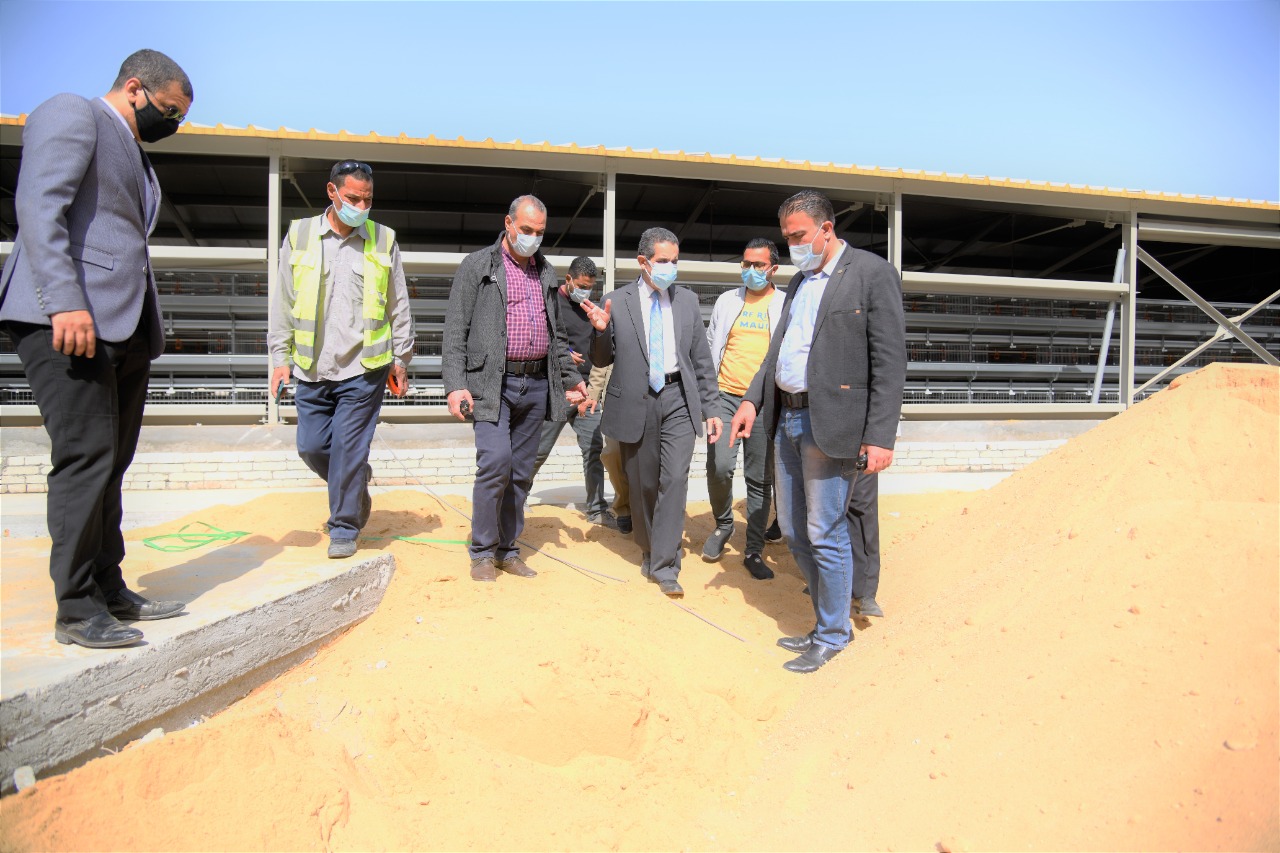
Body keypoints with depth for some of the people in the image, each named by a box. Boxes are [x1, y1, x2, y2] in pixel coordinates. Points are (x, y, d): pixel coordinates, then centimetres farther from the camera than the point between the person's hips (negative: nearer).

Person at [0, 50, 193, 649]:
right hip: (66, 319, -9)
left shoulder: (134, 156, 28)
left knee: (110, 464, 9)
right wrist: (65, 300, -24)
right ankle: (76, 610, -2)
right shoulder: (72, 112, 3)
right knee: (86, 458, -10)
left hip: (121, 327, 9)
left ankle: (110, 592, 15)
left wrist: (149, 333, 15)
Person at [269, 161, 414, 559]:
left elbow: (399, 307, 9)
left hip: (364, 367, -2)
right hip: (311, 368, 2)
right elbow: (282, 302, 9)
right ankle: (357, 488, 34)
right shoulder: (299, 235, 6)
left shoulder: (384, 240, 4)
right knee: (311, 446, 7)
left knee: (349, 448, -2)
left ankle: (344, 527, 13)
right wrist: (280, 355, 5)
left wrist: (400, 358, 8)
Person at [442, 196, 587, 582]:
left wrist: (571, 379, 17)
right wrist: (455, 385, -12)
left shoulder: (546, 272, 17)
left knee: (521, 473, 7)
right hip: (492, 383, -5)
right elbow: (455, 330, -2)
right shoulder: (477, 266, 2)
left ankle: (507, 549, 20)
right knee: (496, 461, -17)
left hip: (537, 384, 5)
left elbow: (557, 335, 24)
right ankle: (482, 552, 1)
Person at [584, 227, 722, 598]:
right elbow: (601, 360, 7)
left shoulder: (688, 300, 8)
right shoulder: (617, 302, 0)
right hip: (635, 401, -1)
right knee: (642, 483, 9)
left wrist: (710, 409, 8)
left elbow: (701, 359, 11)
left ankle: (665, 565, -3)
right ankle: (648, 550, 31)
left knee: (675, 477, -11)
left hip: (678, 399, 1)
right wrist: (602, 331, -14)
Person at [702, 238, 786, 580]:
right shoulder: (727, 301, 12)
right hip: (726, 395, 1)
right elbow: (711, 345, 16)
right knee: (719, 466, -13)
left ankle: (754, 551, 13)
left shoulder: (786, 306, 5)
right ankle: (723, 523, 16)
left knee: (760, 478, 3)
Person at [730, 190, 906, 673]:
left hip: (829, 423, -8)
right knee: (794, 533, 14)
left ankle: (831, 636, 18)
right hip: (786, 418, 8)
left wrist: (880, 435, -17)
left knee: (825, 534, 0)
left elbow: (890, 361, -12)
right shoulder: (800, 280, 17)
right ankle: (828, 619, 30)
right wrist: (753, 399, 9)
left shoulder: (872, 274, -7)